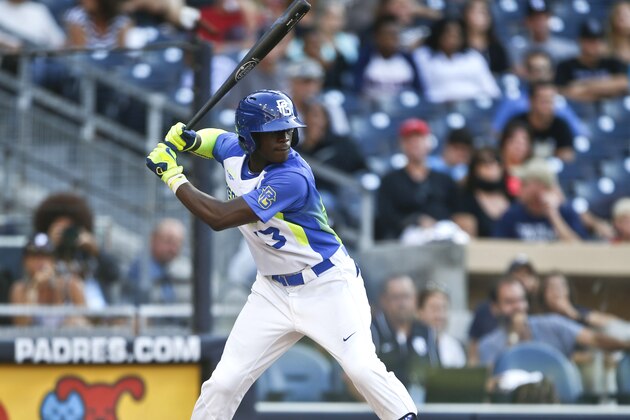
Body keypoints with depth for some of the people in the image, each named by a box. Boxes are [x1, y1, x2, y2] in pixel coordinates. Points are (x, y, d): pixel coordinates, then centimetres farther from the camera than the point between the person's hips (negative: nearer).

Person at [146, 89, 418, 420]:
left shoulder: (292, 178, -29)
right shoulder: (234, 151, -6)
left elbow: (219, 218, -32)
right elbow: (215, 138, 22)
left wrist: (172, 176, -22)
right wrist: (183, 139, -2)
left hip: (327, 284, -6)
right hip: (273, 290, 6)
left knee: (363, 368, -19)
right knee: (224, 381, -1)